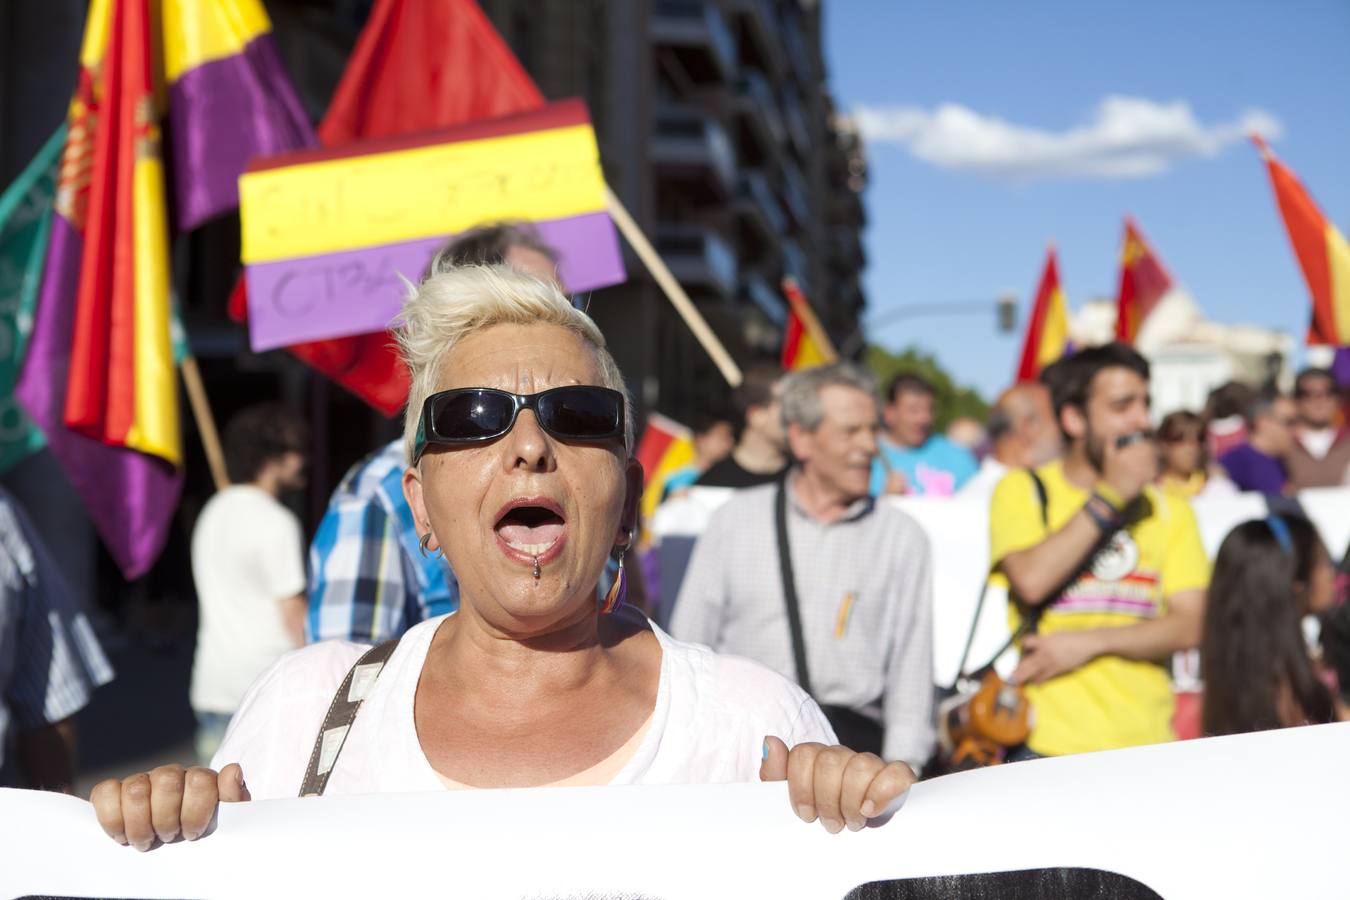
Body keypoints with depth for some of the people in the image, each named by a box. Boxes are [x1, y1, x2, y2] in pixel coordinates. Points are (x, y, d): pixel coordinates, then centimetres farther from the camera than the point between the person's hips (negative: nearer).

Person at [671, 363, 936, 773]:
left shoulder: (902, 537, 12)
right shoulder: (735, 520, 11)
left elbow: (912, 666, 9)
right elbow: (690, 643, 11)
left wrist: (900, 769, -2)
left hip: (851, 729, 1)